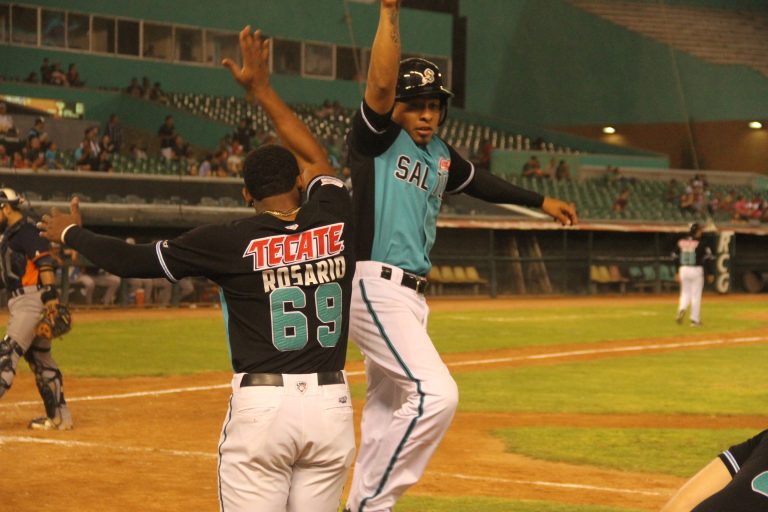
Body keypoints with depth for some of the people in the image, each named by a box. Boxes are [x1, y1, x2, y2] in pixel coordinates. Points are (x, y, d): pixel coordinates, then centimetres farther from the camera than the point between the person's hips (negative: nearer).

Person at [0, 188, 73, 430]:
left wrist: (50, 293, -30)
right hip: (21, 302, 11)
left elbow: (44, 262, -22)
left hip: (32, 299, -11)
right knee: (39, 358, 13)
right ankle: (59, 417, 18)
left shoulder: (27, 231, -11)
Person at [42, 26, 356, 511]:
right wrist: (261, 89, 30)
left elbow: (133, 260, 3)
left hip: (262, 406, -4)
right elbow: (317, 159, 25)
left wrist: (71, 233, 21)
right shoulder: (335, 220, 5)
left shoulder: (233, 242, -4)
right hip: (332, 404, 4)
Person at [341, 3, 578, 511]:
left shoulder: (441, 156, 17)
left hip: (412, 296, 9)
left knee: (389, 408, 11)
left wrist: (540, 200, 43)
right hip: (375, 287, -9)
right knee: (435, 392, -20)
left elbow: (481, 182, 34)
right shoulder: (375, 138, -5)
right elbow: (380, 85, -23)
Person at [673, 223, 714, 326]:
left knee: (685, 292, 16)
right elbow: (708, 259, -10)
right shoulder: (701, 244, -11)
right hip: (696, 270, -4)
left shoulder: (681, 242, 3)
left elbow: (675, 257, 9)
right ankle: (695, 319, 8)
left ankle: (682, 309, -13)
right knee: (696, 295, 5)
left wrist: (677, 272, 18)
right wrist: (710, 274, -1)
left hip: (683, 270, 4)